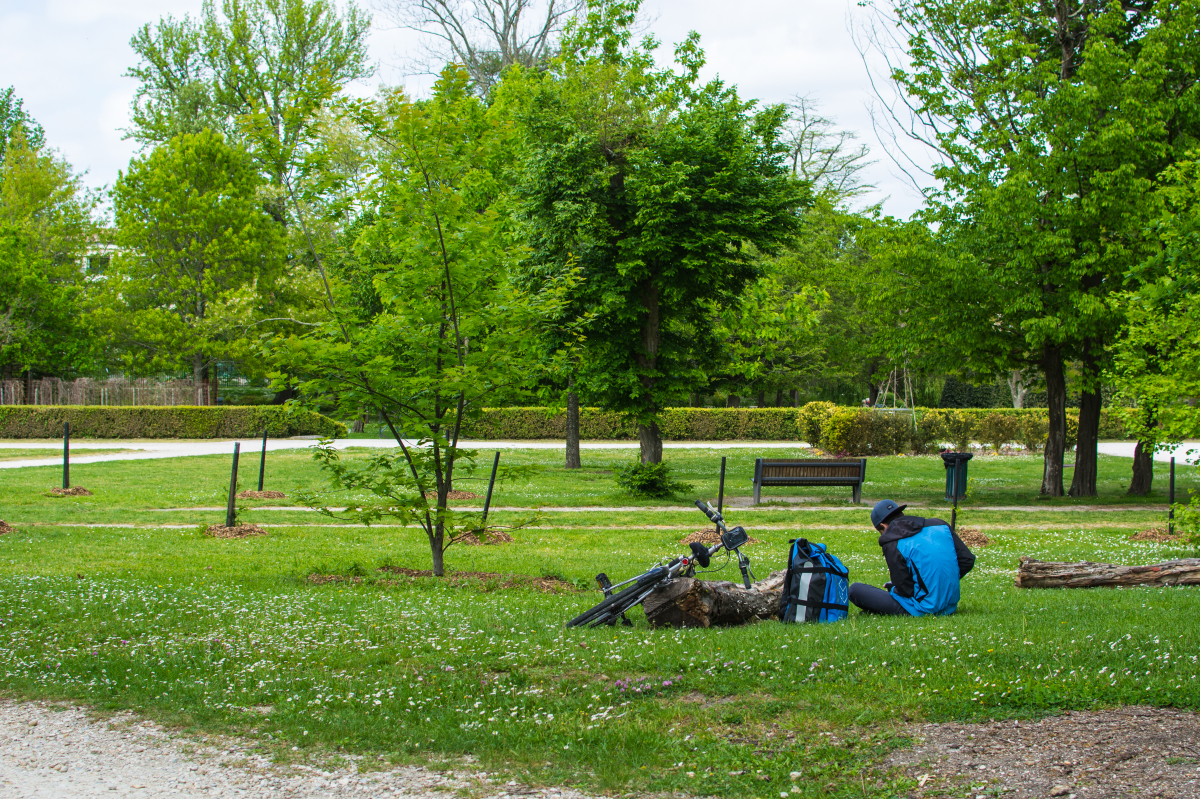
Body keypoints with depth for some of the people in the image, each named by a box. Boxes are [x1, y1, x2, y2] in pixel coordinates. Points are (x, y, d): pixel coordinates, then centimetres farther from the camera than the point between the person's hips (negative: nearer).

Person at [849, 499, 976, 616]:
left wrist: (892, 588, 11)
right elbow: (968, 560, 7)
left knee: (855, 589, -2)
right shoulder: (940, 525, 7)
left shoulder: (892, 544, -11)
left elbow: (905, 589, -12)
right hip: (950, 607, 7)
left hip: (922, 610, -7)